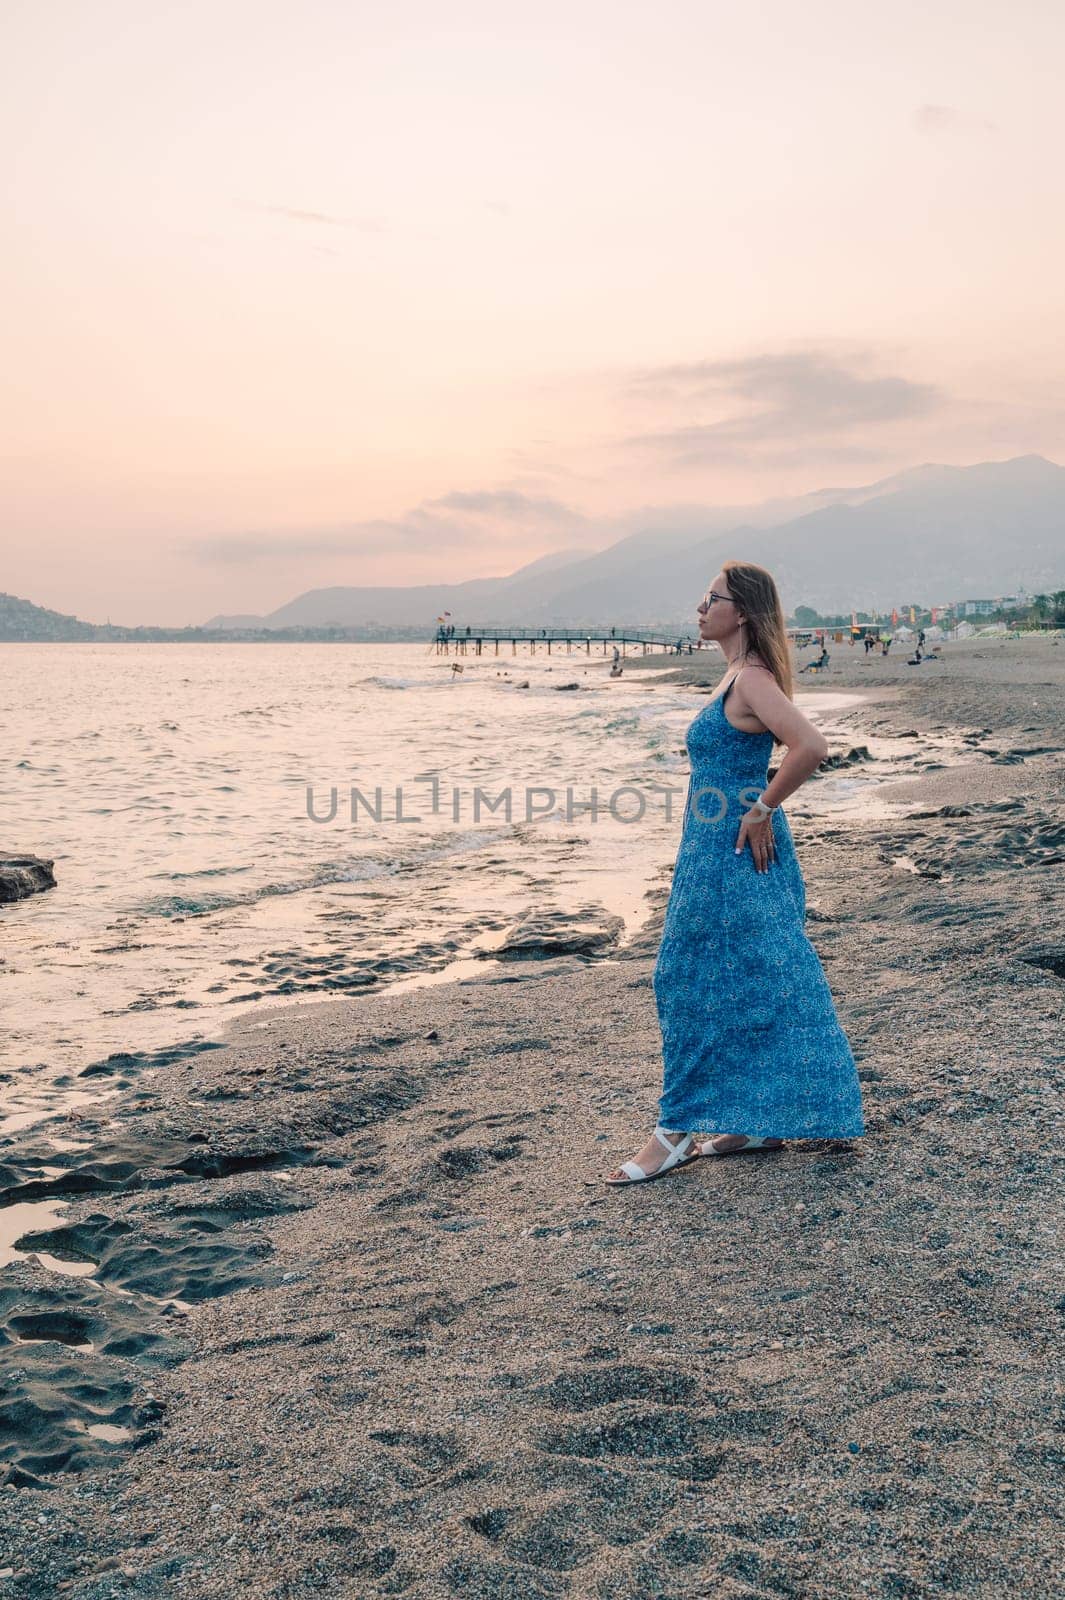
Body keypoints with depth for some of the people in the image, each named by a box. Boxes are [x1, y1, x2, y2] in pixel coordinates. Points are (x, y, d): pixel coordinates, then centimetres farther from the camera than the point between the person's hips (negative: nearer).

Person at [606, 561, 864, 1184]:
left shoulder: (752, 680, -17)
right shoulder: (741, 676, 12)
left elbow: (812, 747, -31)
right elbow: (792, 747, 24)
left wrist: (761, 811, -21)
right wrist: (760, 808, 14)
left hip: (733, 851, -10)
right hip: (726, 849, 10)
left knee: (695, 982, -2)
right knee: (757, 983, 14)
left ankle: (677, 1131, 8)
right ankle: (762, 1119, 23)